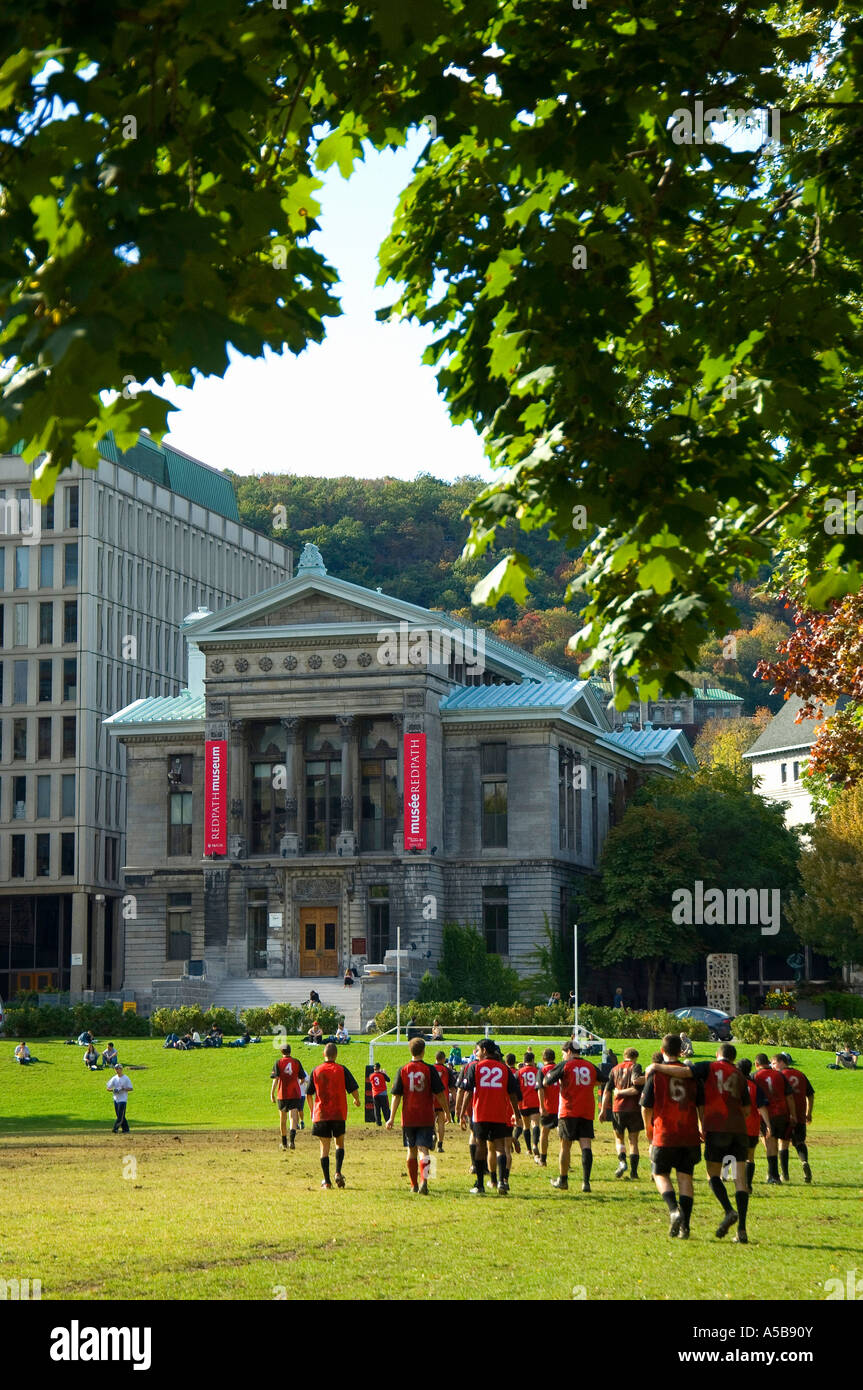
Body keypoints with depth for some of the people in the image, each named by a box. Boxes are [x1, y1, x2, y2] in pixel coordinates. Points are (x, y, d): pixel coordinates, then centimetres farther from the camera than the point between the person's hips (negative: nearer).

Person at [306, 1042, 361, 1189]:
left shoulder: (316, 1071, 1)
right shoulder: (342, 1070, -3)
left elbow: (309, 1094, 5)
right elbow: (354, 1090, -4)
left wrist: (312, 1110, 21)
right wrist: (357, 1100, 17)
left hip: (321, 1115, 0)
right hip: (339, 1114, 0)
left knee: (325, 1147, 4)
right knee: (340, 1143, 18)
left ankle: (327, 1181, 1)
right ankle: (338, 1173, -1)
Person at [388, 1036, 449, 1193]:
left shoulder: (402, 1070, 0)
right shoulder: (430, 1070, -4)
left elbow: (396, 1096, 0)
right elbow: (440, 1093, -3)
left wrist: (392, 1118, 3)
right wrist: (447, 1112, 8)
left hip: (408, 1118, 2)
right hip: (426, 1118, -2)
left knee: (412, 1151, 14)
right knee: (423, 1150, -5)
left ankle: (414, 1185, 21)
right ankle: (424, 1180, -26)